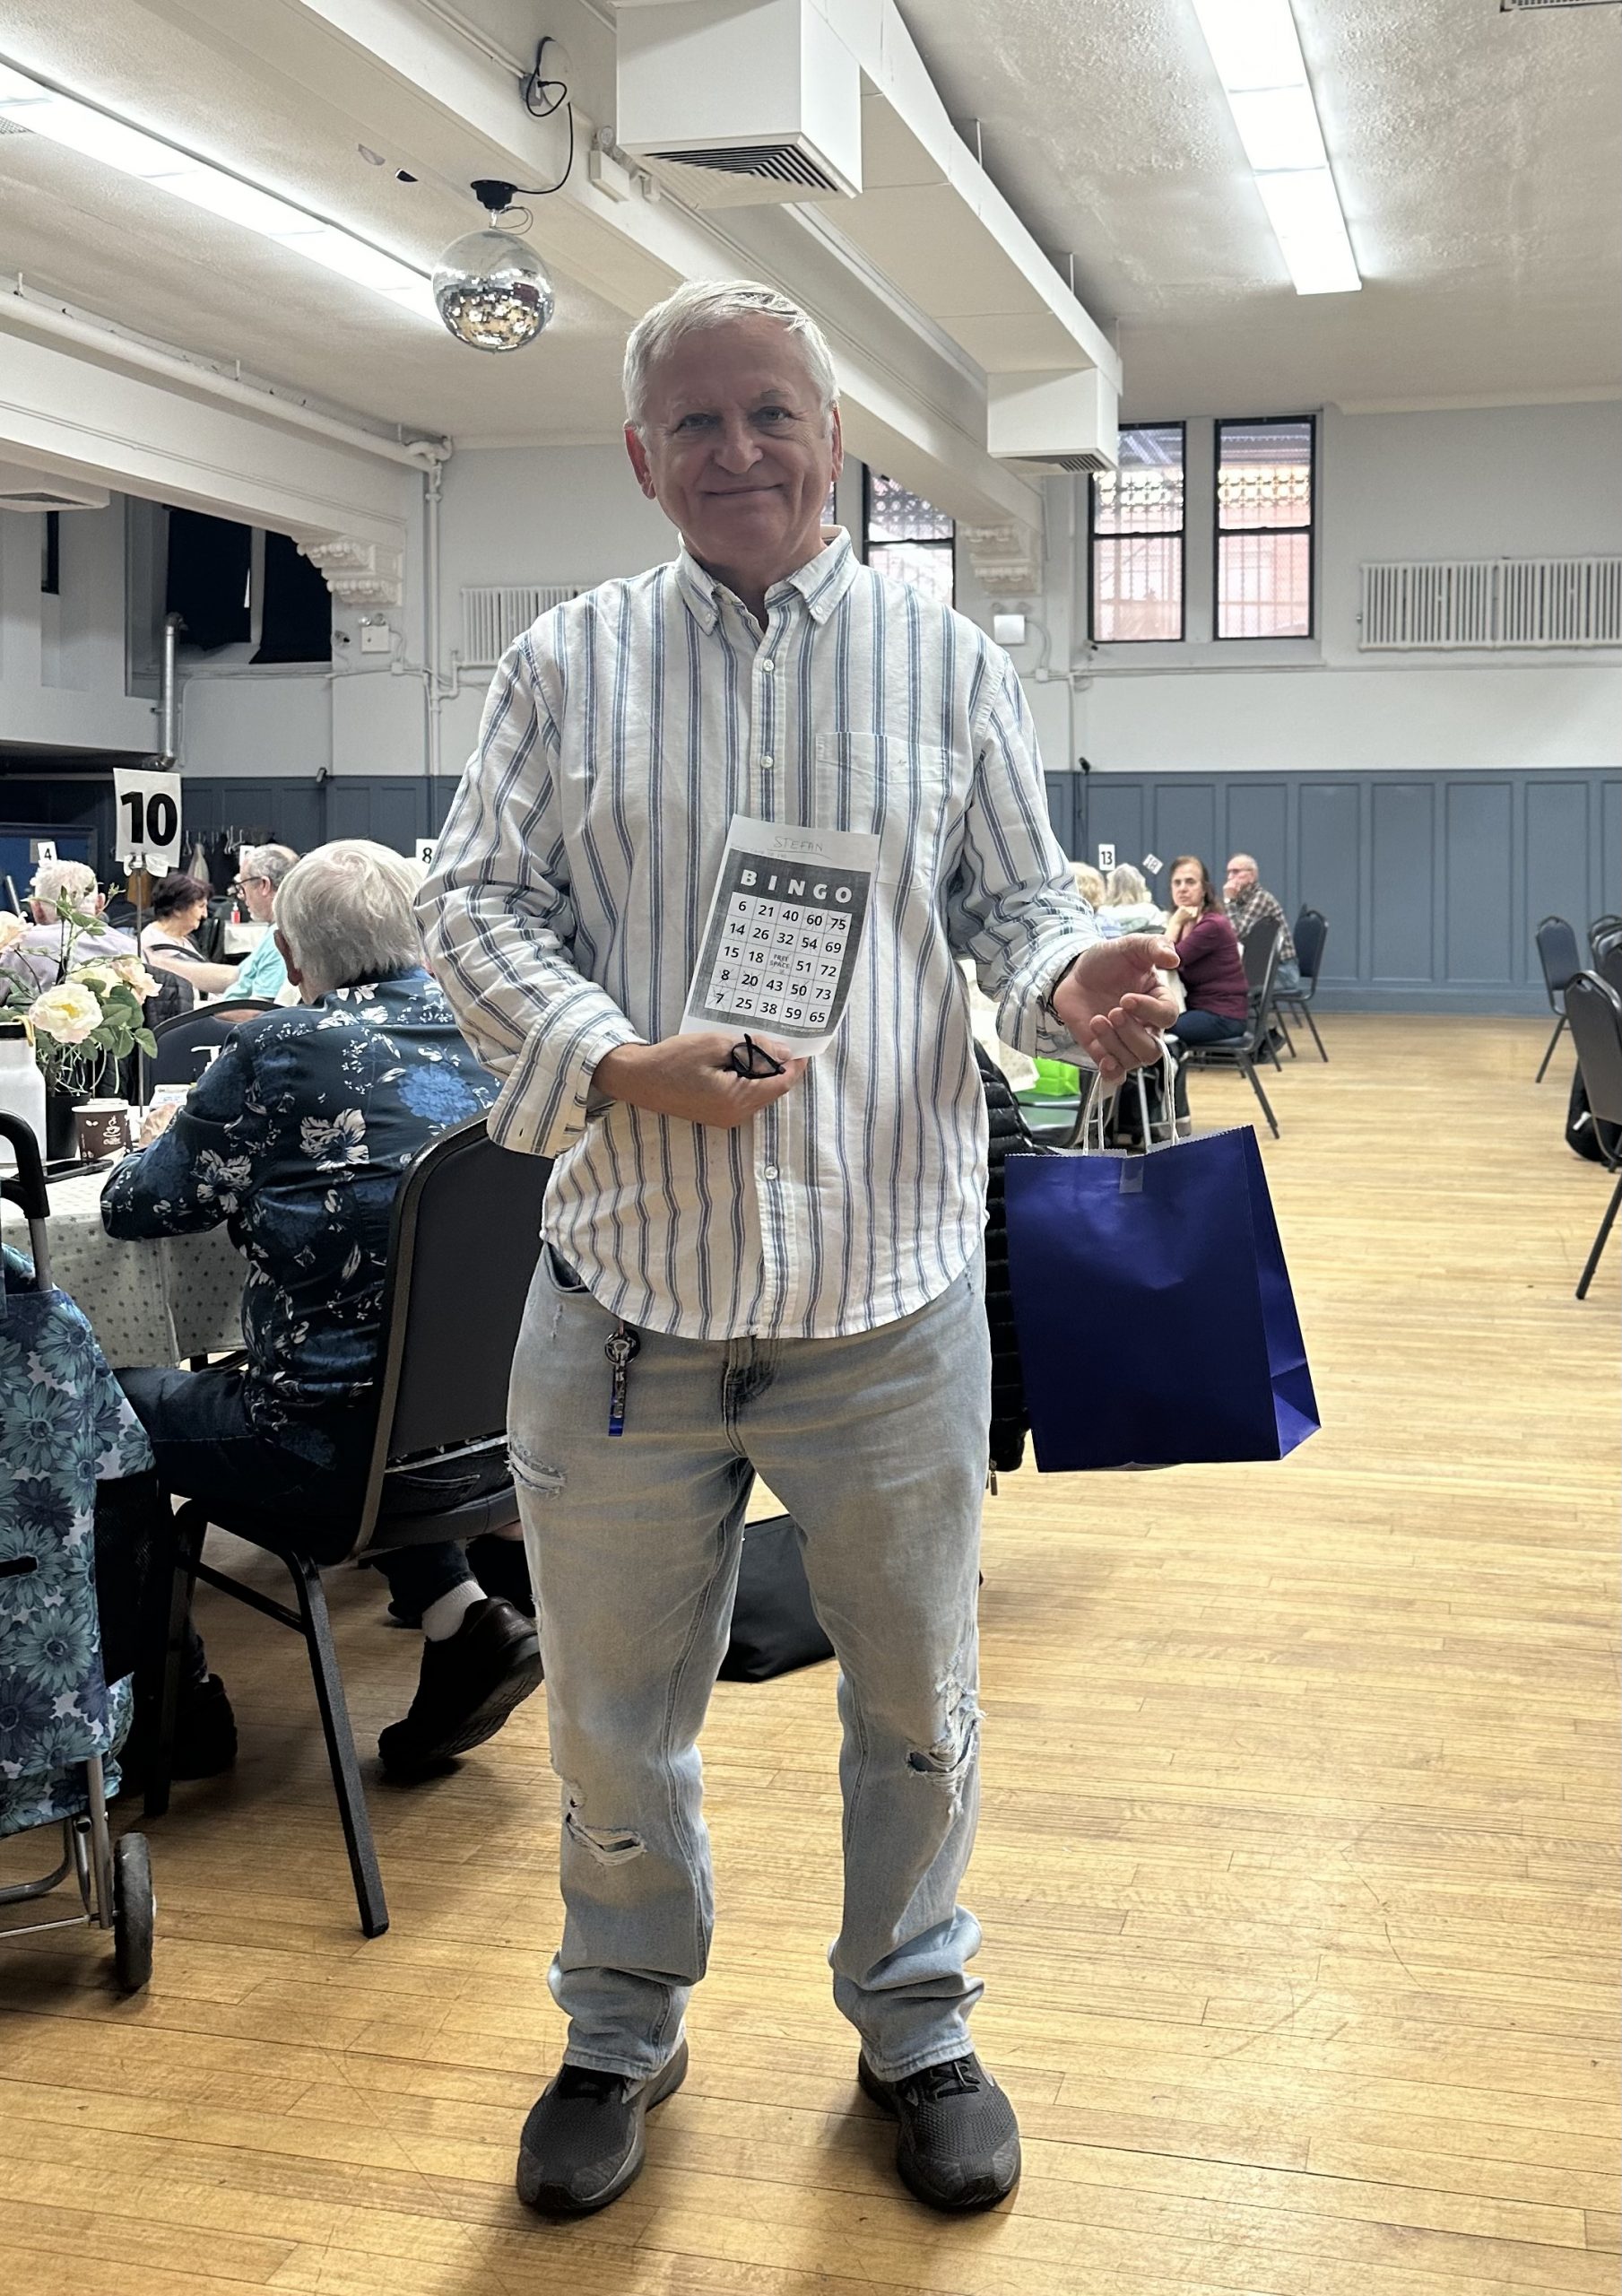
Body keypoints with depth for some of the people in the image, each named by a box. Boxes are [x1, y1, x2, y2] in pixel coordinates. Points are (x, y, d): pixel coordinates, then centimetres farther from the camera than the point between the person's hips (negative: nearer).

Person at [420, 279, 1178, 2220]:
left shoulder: (949, 662, 5)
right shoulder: (564, 666, 4)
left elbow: (1012, 900, 8)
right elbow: (472, 903, 1)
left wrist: (1069, 986, -16)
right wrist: (618, 1065, -16)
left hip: (888, 1293, 0)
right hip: (626, 1282, 0)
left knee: (915, 1702, 14)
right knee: (611, 1711, 14)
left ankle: (913, 2021, 39)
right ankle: (623, 2026, 39)